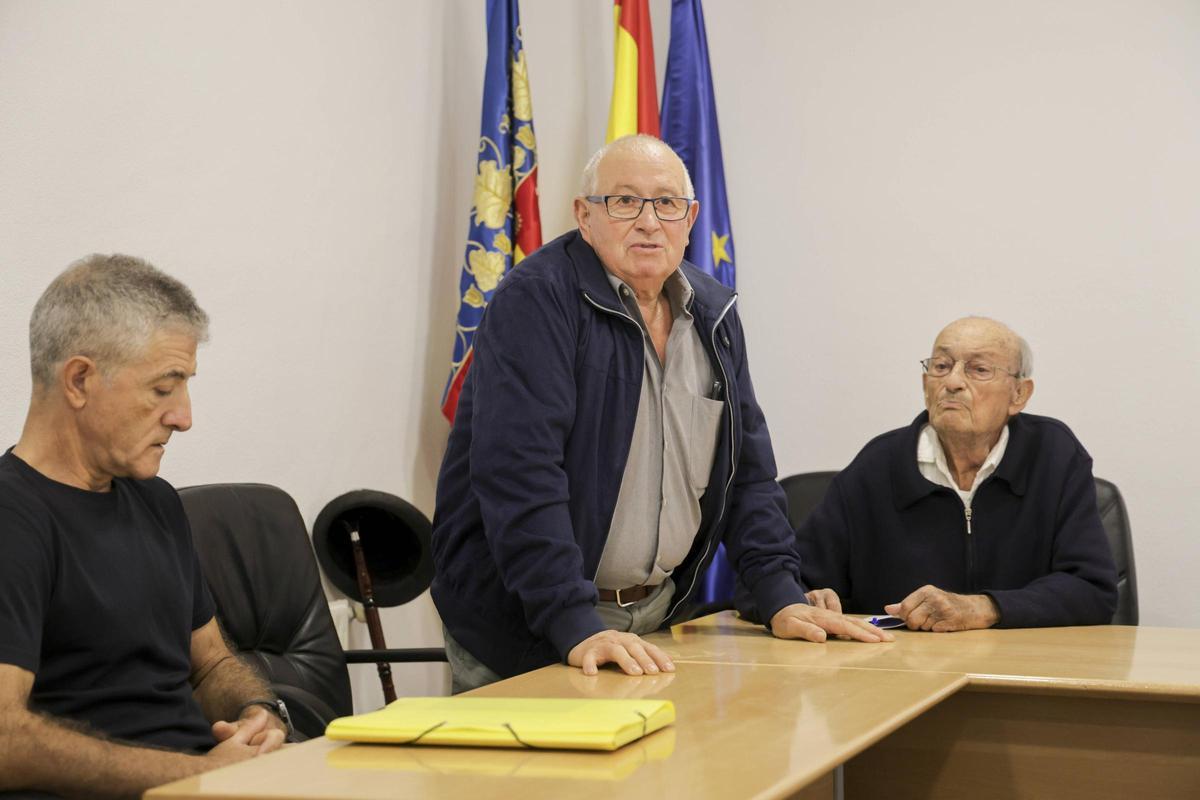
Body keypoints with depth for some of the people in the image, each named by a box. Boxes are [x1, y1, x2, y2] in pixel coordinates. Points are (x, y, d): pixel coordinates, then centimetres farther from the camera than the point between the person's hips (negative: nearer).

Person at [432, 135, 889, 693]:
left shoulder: (712, 313, 7)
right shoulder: (534, 301, -16)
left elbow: (746, 465, 11)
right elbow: (520, 473, -25)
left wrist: (783, 599, 0)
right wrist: (577, 628, -32)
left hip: (659, 613, 6)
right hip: (522, 623, -6)